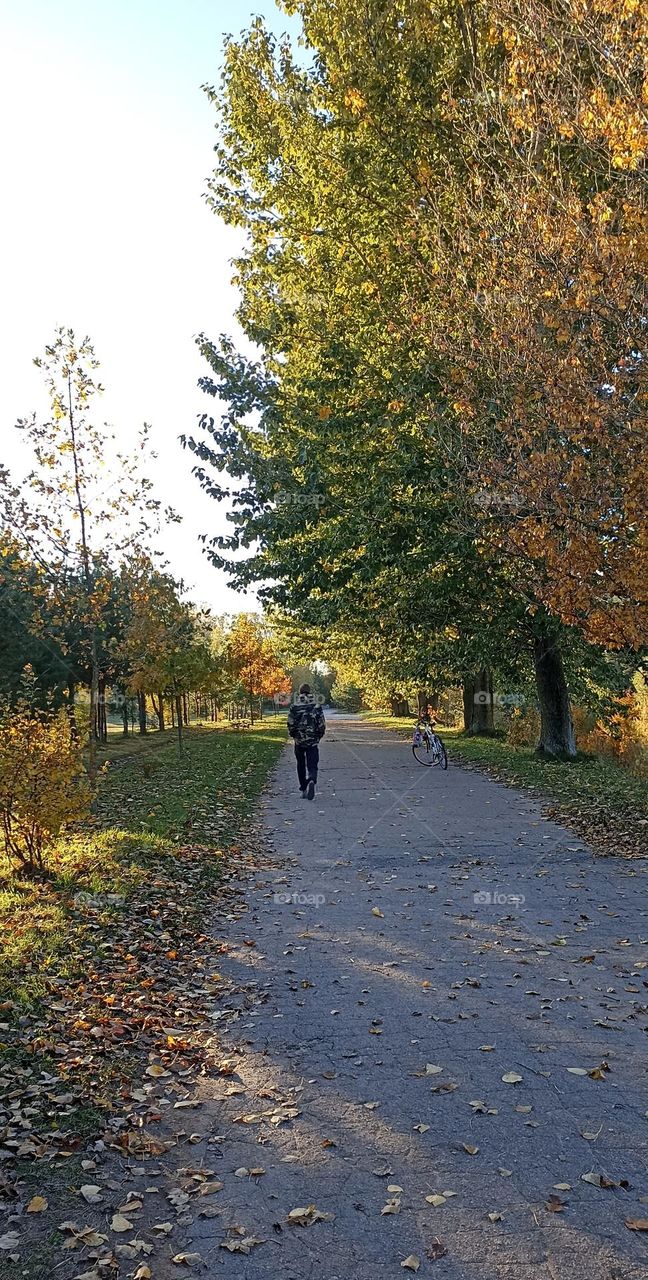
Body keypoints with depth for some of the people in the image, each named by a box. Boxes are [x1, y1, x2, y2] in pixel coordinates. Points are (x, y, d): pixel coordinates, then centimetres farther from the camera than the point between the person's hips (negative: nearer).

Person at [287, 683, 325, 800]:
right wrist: (318, 736, 14)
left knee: (301, 766, 15)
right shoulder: (316, 707, -3)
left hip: (299, 742, 0)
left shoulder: (294, 707, -5)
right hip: (313, 742, 0)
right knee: (312, 766, 0)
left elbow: (290, 725, -5)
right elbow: (322, 725, -3)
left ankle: (304, 790, 17)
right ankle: (312, 781, -29)